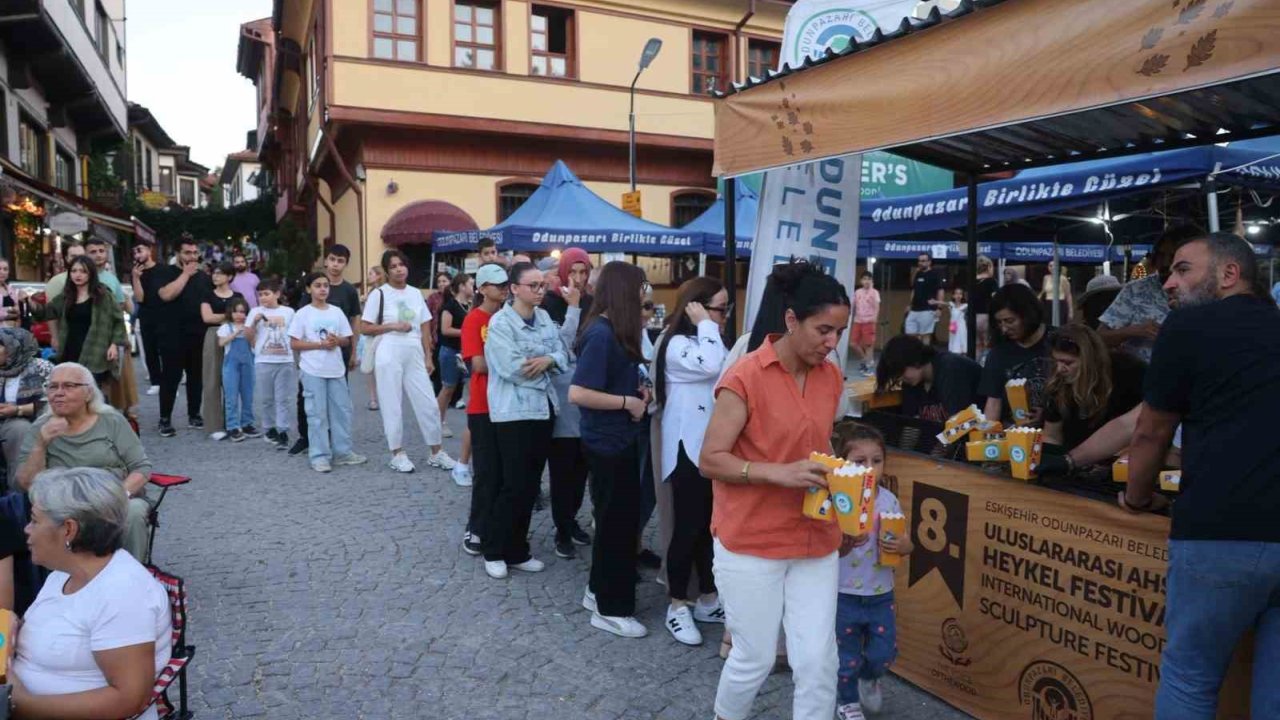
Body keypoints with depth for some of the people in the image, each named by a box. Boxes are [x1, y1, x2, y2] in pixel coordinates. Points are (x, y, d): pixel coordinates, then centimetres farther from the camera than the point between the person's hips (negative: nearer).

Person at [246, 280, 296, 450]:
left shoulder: (288, 312, 4)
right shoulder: (255, 312, 4)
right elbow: (248, 337, 3)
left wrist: (288, 347, 5)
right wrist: (254, 322, -11)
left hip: (285, 361, -1)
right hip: (263, 361, 1)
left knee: (283, 398, -1)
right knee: (267, 398, 9)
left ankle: (283, 432, -1)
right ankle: (270, 429, 22)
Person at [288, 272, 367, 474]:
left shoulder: (337, 312, 7)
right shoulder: (303, 314, -4)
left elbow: (347, 340, 11)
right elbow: (294, 343, -6)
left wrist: (337, 340, -11)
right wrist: (320, 344, -15)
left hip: (336, 369, 4)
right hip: (312, 371, -4)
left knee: (342, 410, 8)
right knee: (317, 413, 0)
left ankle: (342, 452, 18)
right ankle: (319, 456, 6)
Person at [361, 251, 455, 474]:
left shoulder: (416, 293, 10)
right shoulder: (379, 294, -3)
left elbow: (424, 329, 11)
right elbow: (365, 328, -4)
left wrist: (428, 357, 7)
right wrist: (393, 326, -14)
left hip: (414, 355, 4)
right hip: (389, 355, -4)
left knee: (428, 404, 4)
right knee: (392, 405, 3)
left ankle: (436, 453, 15)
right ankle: (398, 454, 14)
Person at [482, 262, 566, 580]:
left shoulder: (545, 318, 10)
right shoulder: (500, 322, -11)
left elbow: (563, 354, 4)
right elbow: (512, 368, -20)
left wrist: (547, 361, -17)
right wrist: (546, 364, -7)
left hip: (544, 409, 7)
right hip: (513, 412, -7)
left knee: (531, 485, 11)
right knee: (514, 485, -4)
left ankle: (516, 551, 23)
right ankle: (494, 551, 15)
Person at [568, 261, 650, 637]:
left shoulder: (615, 331, 7)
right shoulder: (601, 333, -21)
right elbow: (577, 393, -27)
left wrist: (638, 390, 2)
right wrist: (628, 402, -19)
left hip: (621, 439, 9)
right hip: (608, 442, -9)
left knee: (622, 518, 19)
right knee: (615, 521, 3)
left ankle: (599, 591, 35)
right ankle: (610, 609, 18)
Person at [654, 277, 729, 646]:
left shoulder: (711, 342, 16)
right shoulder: (676, 344, -12)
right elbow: (711, 367, -30)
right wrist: (705, 325, -19)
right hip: (689, 450, -9)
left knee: (711, 526, 13)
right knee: (688, 528, -2)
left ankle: (708, 600, 25)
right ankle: (678, 605, 12)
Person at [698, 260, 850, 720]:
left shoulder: (832, 377, 4)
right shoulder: (745, 379, -16)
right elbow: (709, 460, -15)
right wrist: (779, 474, -26)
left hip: (815, 542, 5)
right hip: (751, 544, -5)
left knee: (818, 661, 5)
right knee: (755, 658, 9)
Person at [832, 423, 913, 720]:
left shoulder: (889, 500, -5)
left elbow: (906, 544, 2)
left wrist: (902, 546, -20)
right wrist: (846, 542, -36)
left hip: (881, 594, 4)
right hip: (844, 595, -3)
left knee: (884, 653, 14)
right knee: (847, 656, 12)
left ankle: (869, 679, 47)